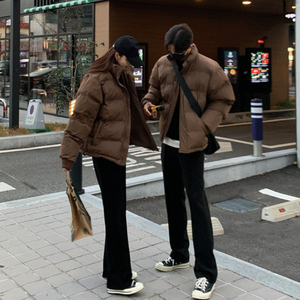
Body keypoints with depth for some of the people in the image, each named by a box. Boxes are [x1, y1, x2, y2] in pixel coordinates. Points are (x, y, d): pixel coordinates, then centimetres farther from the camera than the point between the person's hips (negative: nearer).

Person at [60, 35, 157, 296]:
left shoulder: (122, 78, 15)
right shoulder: (97, 80, -14)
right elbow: (80, 119, -17)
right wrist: (69, 157, -18)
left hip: (117, 151, 10)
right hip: (104, 151, -10)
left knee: (115, 212, 17)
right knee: (116, 214, -5)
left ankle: (113, 267, 31)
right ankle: (118, 281, 6)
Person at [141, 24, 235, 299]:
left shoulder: (209, 68, -14)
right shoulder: (163, 65, 0)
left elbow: (223, 100, -5)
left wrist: (205, 126, -18)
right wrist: (149, 101, -6)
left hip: (192, 144, -6)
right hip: (168, 141, 7)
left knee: (196, 200, -9)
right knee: (173, 198, 16)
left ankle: (206, 273, -2)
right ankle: (180, 255, 33)